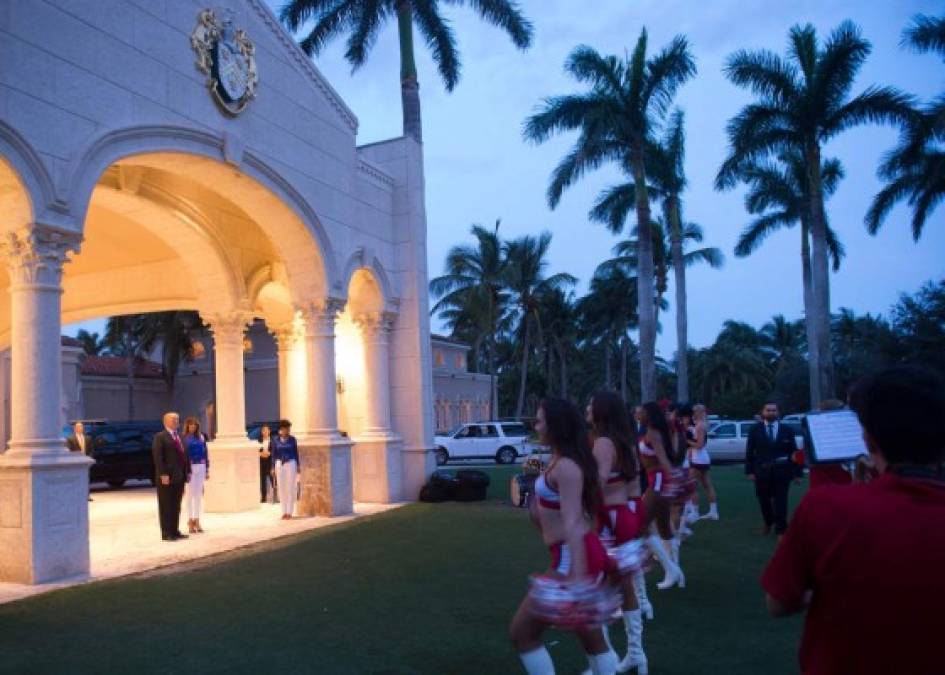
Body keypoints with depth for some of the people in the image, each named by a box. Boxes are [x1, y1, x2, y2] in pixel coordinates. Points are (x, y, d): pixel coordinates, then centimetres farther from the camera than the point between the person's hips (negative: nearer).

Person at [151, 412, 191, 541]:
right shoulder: (160, 437, -6)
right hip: (167, 477, -7)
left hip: (179, 477, 7)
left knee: (176, 506, 10)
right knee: (166, 506, 0)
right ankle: (166, 533, 5)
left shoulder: (180, 437, 16)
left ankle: (175, 531, 17)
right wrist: (163, 474, -19)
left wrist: (188, 471, 9)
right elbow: (158, 457, -13)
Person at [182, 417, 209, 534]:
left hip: (200, 468, 4)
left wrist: (207, 470, 8)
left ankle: (197, 520, 14)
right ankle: (190, 521, 7)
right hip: (188, 468, -4)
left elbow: (206, 454, 11)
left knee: (198, 494, 7)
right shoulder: (183, 438, -2)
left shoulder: (201, 437, 9)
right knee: (189, 494, 0)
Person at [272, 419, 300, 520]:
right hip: (279, 464, 1)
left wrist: (298, 466, 1)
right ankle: (284, 512, 11)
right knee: (281, 488, 3)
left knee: (290, 488, -2)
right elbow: (274, 454, 6)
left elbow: (296, 452, 5)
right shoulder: (276, 440, 3)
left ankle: (289, 512, 4)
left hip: (291, 463, -1)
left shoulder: (292, 439, 1)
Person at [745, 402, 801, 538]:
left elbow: (794, 452, 3)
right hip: (762, 471, 1)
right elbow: (749, 452, 1)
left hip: (782, 472, -1)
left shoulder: (786, 429, 4)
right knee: (764, 501, 12)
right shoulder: (755, 429, 3)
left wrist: (797, 472, -2)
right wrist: (749, 471, -6)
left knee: (780, 502, 0)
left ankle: (781, 531, 8)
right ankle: (768, 523, 36)